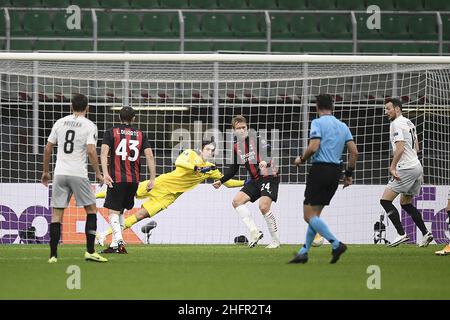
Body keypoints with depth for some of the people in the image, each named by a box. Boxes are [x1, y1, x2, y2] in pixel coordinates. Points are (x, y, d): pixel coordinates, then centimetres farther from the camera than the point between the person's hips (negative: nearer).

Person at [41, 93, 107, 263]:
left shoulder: (60, 123, 9)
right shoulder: (89, 126, -3)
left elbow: (48, 149, 10)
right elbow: (91, 151, -14)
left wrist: (45, 171, 21)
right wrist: (98, 173, -5)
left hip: (60, 173, 3)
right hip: (78, 173, -3)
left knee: (56, 214, 5)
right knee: (91, 209, 11)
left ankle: (53, 255, -1)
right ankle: (90, 251, 3)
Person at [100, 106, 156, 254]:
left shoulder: (111, 132, 4)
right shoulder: (140, 135, 11)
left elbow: (104, 152, -11)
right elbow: (150, 156, 3)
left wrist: (105, 173, -18)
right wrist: (152, 179, 4)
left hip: (116, 179, -3)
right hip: (134, 180, 3)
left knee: (114, 212, -4)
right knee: (120, 211, 18)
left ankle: (119, 241, -26)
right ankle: (114, 245, 17)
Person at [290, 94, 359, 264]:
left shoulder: (318, 123, -5)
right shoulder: (343, 126, 14)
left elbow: (313, 147, -18)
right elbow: (354, 152, 10)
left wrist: (301, 159, 1)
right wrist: (349, 174, 18)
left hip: (320, 169, -7)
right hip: (335, 172, 7)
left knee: (309, 215, -7)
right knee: (315, 214, 14)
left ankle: (336, 244, -19)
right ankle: (304, 252, 13)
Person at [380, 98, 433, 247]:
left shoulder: (397, 124, -11)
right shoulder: (409, 123, 18)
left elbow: (400, 148, -21)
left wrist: (393, 167, -22)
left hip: (406, 169, -10)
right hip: (417, 166, 10)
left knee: (385, 200, -9)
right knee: (406, 203, 19)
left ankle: (401, 234, -14)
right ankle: (426, 234, 14)